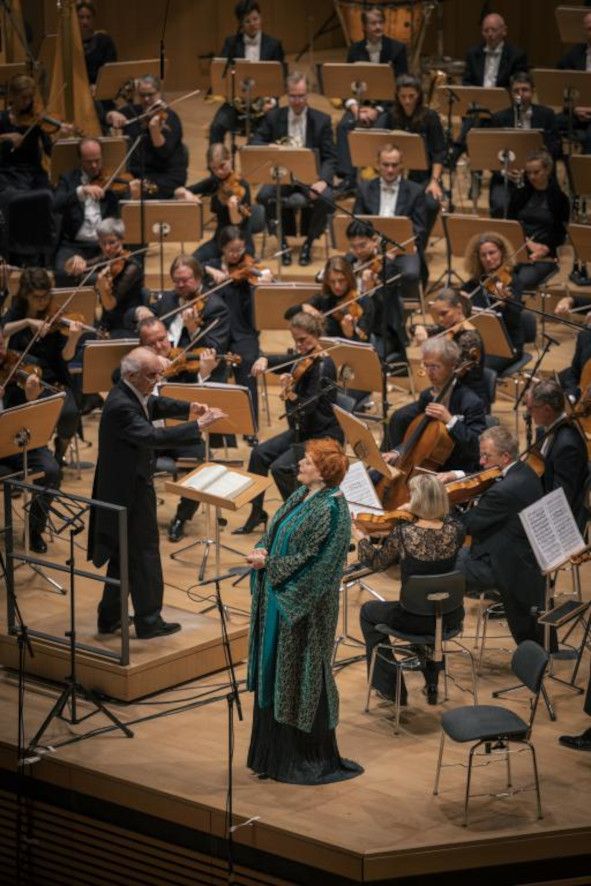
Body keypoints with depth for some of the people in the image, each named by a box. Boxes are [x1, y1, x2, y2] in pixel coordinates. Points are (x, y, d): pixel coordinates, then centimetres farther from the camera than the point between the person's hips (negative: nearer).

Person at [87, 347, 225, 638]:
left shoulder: (131, 395, 3)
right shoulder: (121, 406, -27)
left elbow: (155, 405, 22)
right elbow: (153, 437, -38)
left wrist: (188, 408, 5)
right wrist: (197, 425, -38)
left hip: (126, 487, 10)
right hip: (129, 491, -10)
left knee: (124, 556, 18)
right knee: (144, 553, 1)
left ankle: (109, 618, 27)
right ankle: (148, 621, 10)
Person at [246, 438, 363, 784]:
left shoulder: (331, 510, -19)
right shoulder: (301, 496, 9)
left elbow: (313, 561, -21)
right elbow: (276, 534, 16)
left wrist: (269, 564, -18)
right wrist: (261, 552, -5)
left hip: (305, 607, -9)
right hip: (278, 601, 9)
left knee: (301, 676, 1)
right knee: (274, 673, 14)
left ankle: (310, 760, 13)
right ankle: (277, 752, 25)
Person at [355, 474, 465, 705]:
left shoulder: (403, 534, -20)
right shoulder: (455, 531, -13)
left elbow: (376, 563, -2)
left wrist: (360, 537, 13)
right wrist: (417, 512, 18)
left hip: (415, 619, -4)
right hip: (451, 618, 4)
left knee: (368, 612, 27)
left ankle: (390, 687, 27)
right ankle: (431, 681, 44)